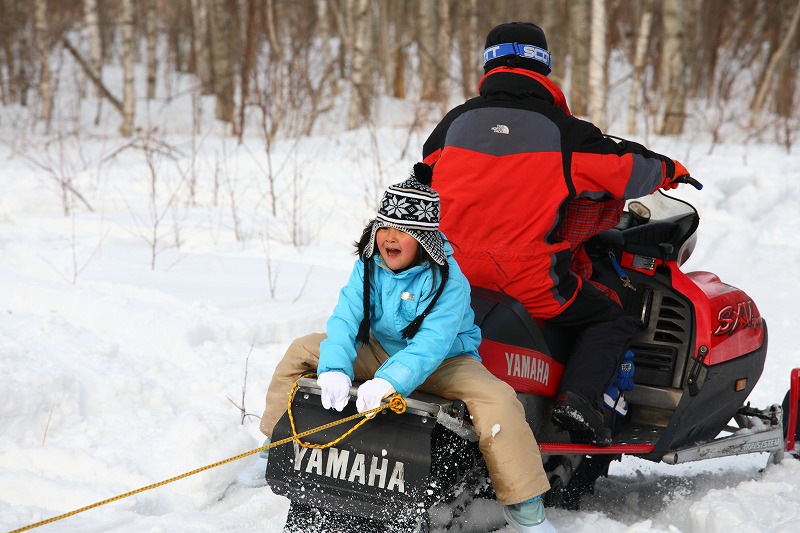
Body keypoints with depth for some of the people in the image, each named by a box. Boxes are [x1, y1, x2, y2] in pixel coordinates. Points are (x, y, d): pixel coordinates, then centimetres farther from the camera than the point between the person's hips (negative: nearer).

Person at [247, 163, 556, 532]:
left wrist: (389, 381, -52)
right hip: (380, 352, 5)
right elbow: (345, 319, -19)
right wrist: (335, 369, -40)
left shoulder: (447, 279, -24)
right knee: (303, 350, -6)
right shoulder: (368, 268, -8)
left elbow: (431, 343, -36)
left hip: (444, 362, -5)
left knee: (497, 399, -33)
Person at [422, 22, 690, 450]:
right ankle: (578, 396, -11)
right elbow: (626, 171, 2)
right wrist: (668, 170, 23)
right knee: (612, 322, 10)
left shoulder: (455, 121, 12)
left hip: (451, 269, 4)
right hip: (527, 277, -4)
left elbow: (425, 185, 24)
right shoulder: (561, 128, 0)